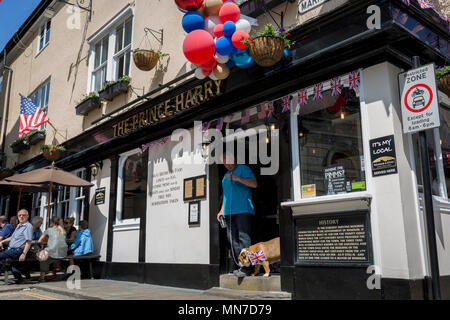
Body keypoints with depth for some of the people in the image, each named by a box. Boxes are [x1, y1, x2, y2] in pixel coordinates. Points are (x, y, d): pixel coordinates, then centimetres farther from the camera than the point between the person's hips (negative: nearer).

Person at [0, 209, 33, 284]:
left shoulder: (28, 226, -9)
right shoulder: (19, 226, 22)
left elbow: (29, 242, -17)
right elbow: (12, 237, 34)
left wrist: (24, 254, -25)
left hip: (18, 251, -10)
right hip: (11, 249, 10)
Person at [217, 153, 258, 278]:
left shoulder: (244, 169, 4)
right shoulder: (226, 175, 26)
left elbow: (254, 184, -9)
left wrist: (238, 178, -18)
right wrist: (222, 210, 24)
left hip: (243, 210, -7)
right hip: (229, 211, 7)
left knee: (243, 238, -12)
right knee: (232, 238, 1)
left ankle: (246, 267, -11)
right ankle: (240, 265, 4)